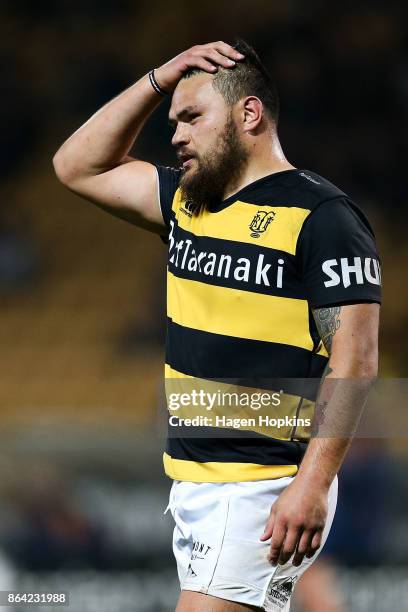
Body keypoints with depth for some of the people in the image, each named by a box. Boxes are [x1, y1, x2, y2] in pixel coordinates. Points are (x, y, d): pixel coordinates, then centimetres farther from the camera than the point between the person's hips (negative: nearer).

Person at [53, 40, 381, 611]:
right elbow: (79, 167, 22)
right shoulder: (188, 202, 15)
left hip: (263, 493, -8)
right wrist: (159, 80, 11)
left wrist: (312, 486, -22)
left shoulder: (321, 217, -10)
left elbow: (354, 361, -15)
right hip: (193, 481, 8)